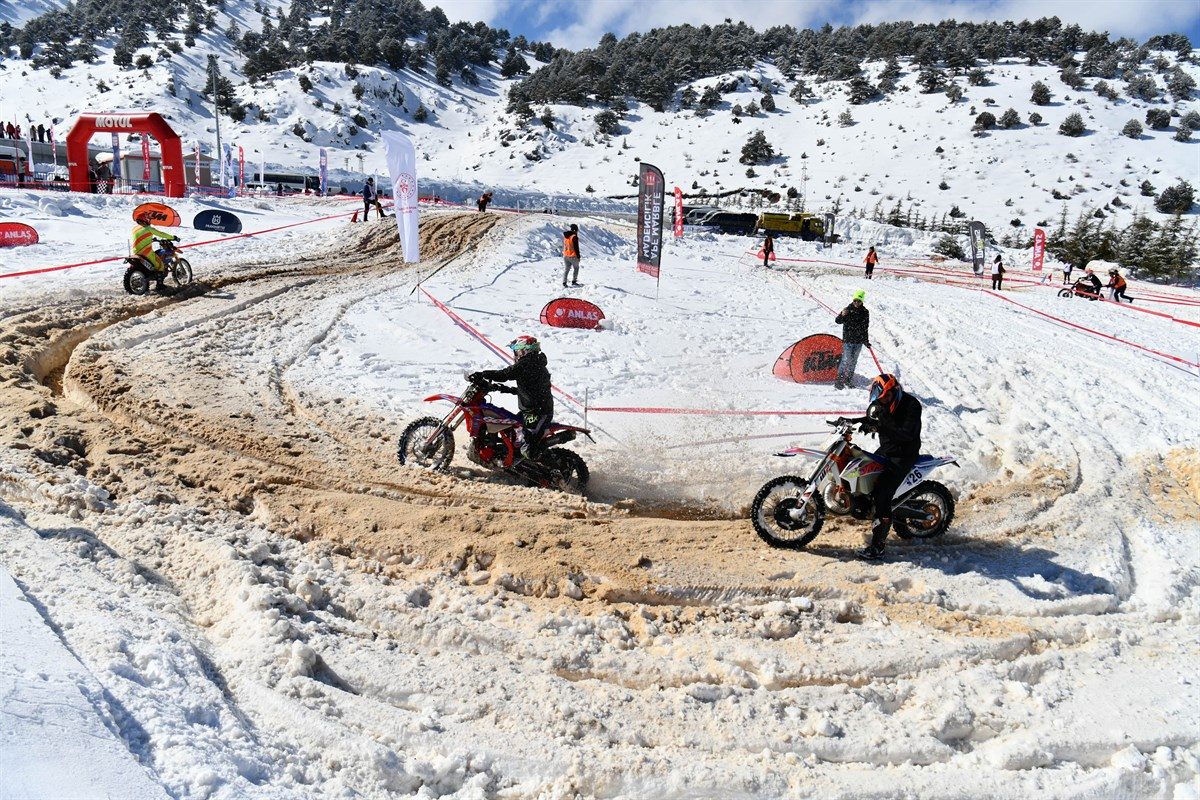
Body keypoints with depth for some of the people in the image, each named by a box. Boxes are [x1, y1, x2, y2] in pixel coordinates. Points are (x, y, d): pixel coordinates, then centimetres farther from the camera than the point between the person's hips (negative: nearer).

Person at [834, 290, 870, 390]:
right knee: (846, 359, -11)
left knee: (853, 361, 9)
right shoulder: (848, 309, -5)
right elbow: (838, 321, -8)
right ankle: (839, 380, -6)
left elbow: (865, 328, 14)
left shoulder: (865, 312, 6)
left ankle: (849, 380, 19)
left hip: (859, 341, 4)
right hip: (848, 339, -4)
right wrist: (842, 315, -29)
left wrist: (866, 340, 16)